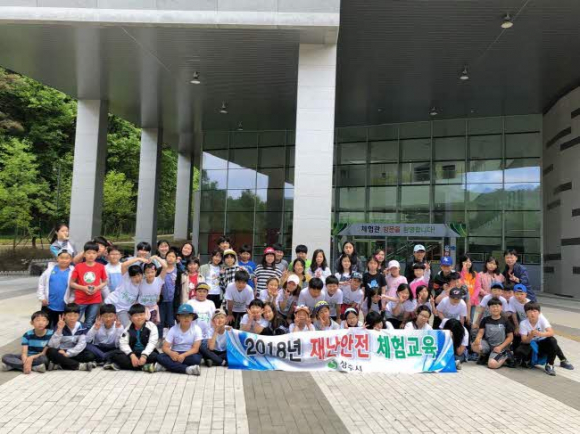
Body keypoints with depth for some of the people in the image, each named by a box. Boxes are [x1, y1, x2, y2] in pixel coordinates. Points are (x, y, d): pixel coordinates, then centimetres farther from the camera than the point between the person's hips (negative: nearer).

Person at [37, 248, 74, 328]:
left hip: (64, 306, -2)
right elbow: (41, 282, 6)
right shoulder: (51, 268, 0)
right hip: (49, 305, 2)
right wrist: (42, 297, 2)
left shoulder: (72, 271, -6)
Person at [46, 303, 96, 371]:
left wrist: (67, 353, -19)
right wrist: (59, 330, -28)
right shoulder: (60, 327, -8)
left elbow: (82, 344, -10)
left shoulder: (81, 327, -3)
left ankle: (59, 365, -26)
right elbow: (53, 346, -20)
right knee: (50, 351, -32)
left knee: (90, 356, -25)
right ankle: (79, 365, -32)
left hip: (75, 353, 1)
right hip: (61, 353, -1)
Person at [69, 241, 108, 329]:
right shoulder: (78, 266, -4)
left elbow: (104, 282, 8)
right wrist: (83, 288, -15)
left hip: (95, 300, 1)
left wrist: (97, 288, -12)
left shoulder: (101, 267, -1)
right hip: (80, 300, -1)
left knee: (89, 324, 8)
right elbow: (71, 283, 0)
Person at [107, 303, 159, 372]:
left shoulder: (151, 326, -4)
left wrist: (144, 355, -30)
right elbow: (123, 343, -8)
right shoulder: (128, 328, 4)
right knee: (114, 354, -21)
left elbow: (152, 343, -14)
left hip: (146, 353, -3)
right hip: (132, 353, 3)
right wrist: (132, 355, -25)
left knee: (154, 356, -35)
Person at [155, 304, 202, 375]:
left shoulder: (196, 329, -10)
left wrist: (183, 355, -32)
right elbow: (165, 347, -10)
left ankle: (166, 366, -28)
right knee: (160, 357, -27)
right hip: (175, 354, 2)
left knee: (196, 358, -36)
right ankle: (187, 369, -35)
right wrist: (171, 353, -33)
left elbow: (195, 349, -15)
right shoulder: (173, 329, -5)